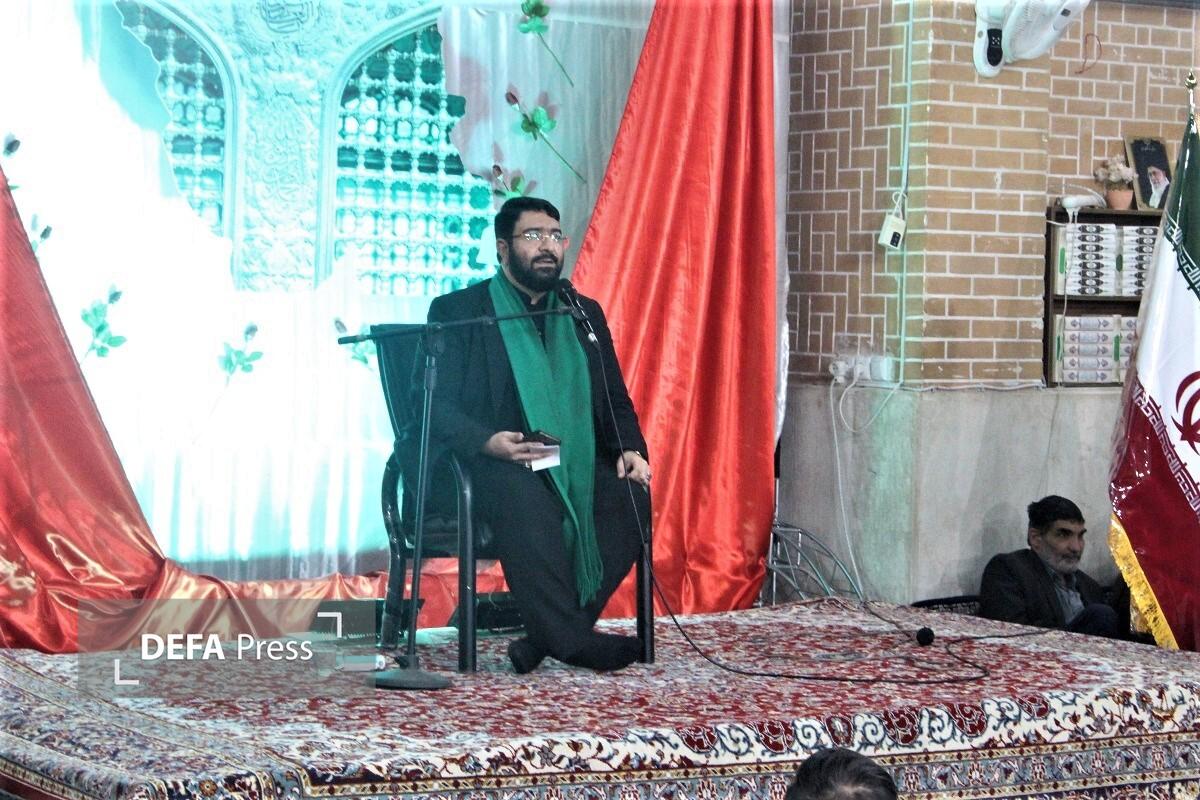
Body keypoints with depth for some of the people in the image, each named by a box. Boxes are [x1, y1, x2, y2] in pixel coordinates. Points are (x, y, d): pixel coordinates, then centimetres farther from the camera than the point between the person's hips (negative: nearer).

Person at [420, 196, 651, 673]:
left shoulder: (585, 314, 22)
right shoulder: (457, 311, 8)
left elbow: (616, 401, 21)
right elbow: (435, 403, -2)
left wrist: (630, 450, -2)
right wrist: (488, 441, -21)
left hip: (579, 466, 4)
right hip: (495, 466, -4)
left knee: (631, 497, -28)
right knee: (526, 499, -39)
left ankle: (550, 633, -28)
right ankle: (570, 638, -39)